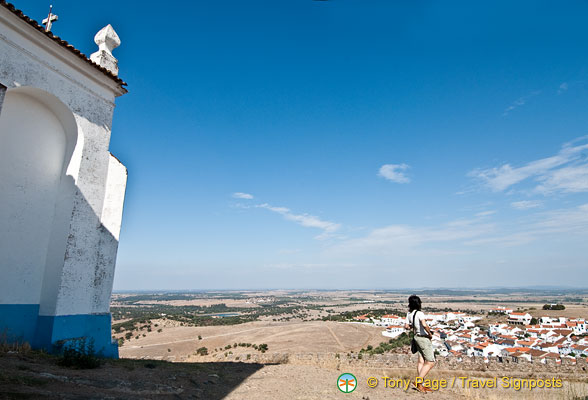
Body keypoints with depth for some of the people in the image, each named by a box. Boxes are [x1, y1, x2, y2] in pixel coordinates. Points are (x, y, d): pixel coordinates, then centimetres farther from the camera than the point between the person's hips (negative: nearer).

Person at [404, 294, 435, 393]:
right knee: (431, 362, -1)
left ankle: (421, 385, 15)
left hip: (417, 337, 7)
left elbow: (406, 326, 4)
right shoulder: (419, 313, -22)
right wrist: (430, 334, -20)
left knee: (421, 361, 11)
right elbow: (424, 325, -38)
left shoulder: (409, 313, 0)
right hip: (424, 338, -7)